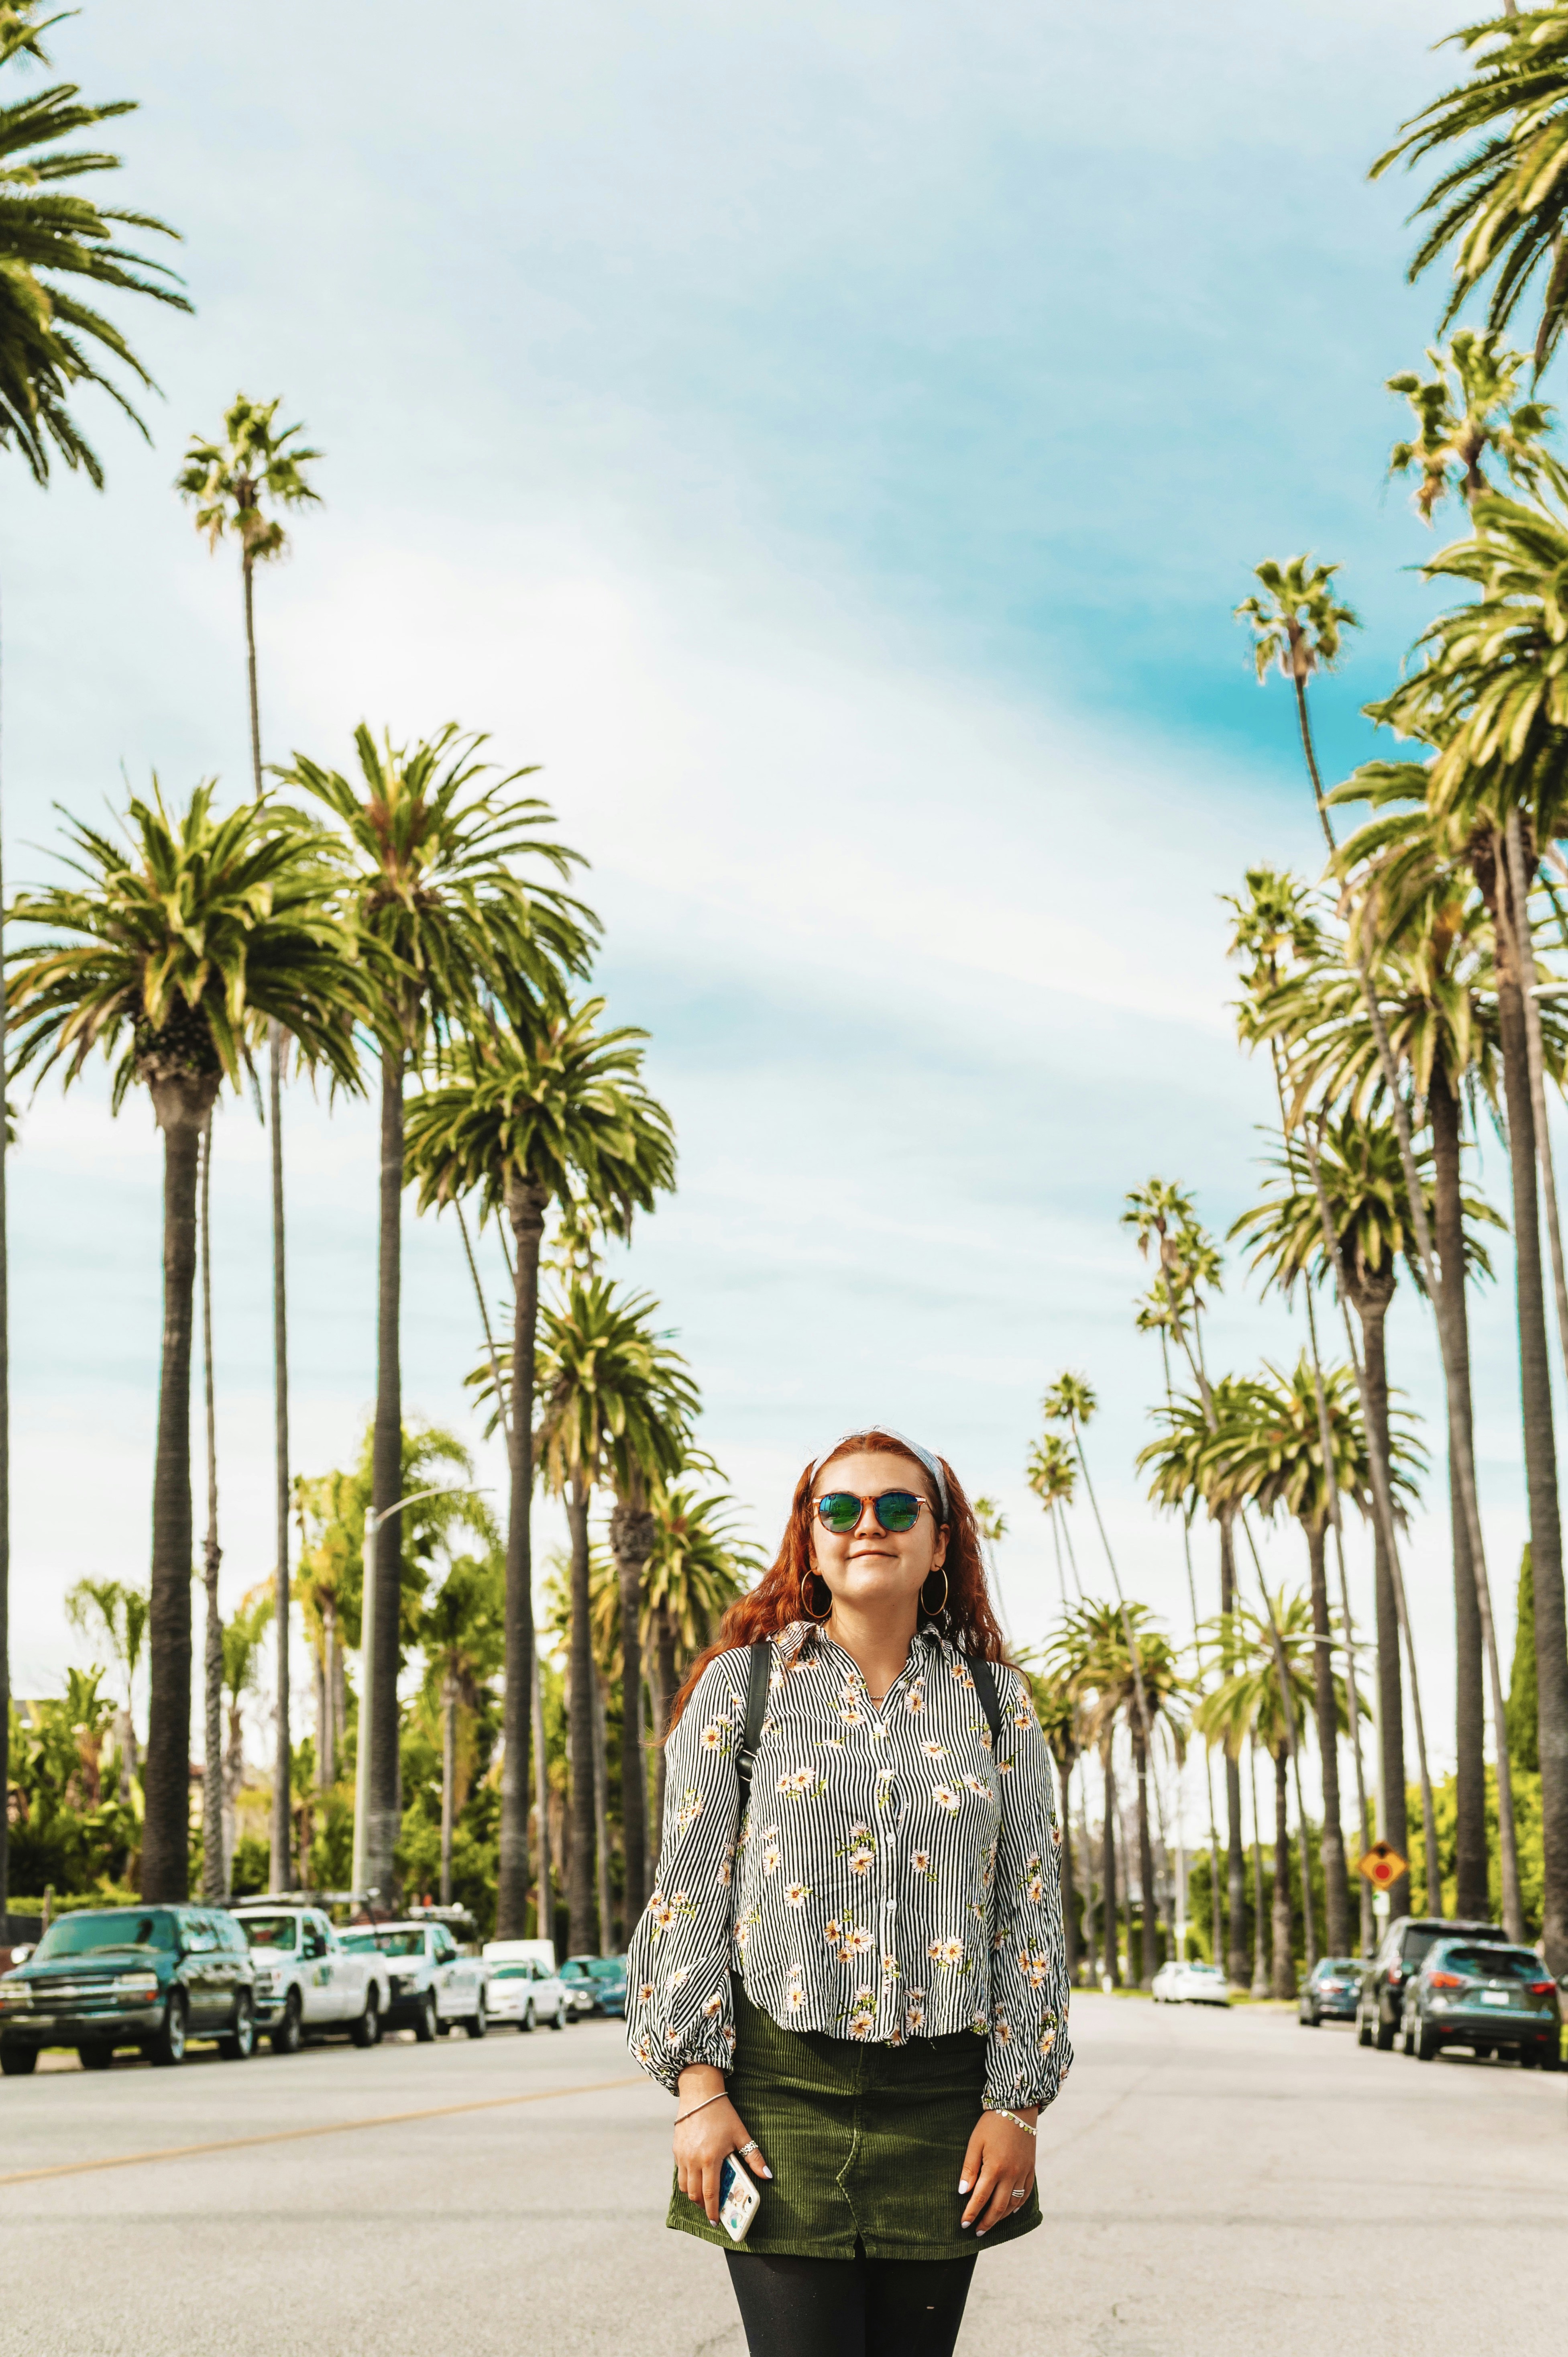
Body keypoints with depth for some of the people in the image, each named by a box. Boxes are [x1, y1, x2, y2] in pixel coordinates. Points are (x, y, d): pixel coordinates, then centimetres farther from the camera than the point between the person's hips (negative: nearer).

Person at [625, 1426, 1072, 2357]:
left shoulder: (996, 1702, 9)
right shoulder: (741, 1684, 5)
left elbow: (1034, 1913, 8)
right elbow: (690, 1894, 2)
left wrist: (1018, 2105, 1)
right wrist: (698, 2086, -5)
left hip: (940, 2101, 2)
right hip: (781, 2092, -2)